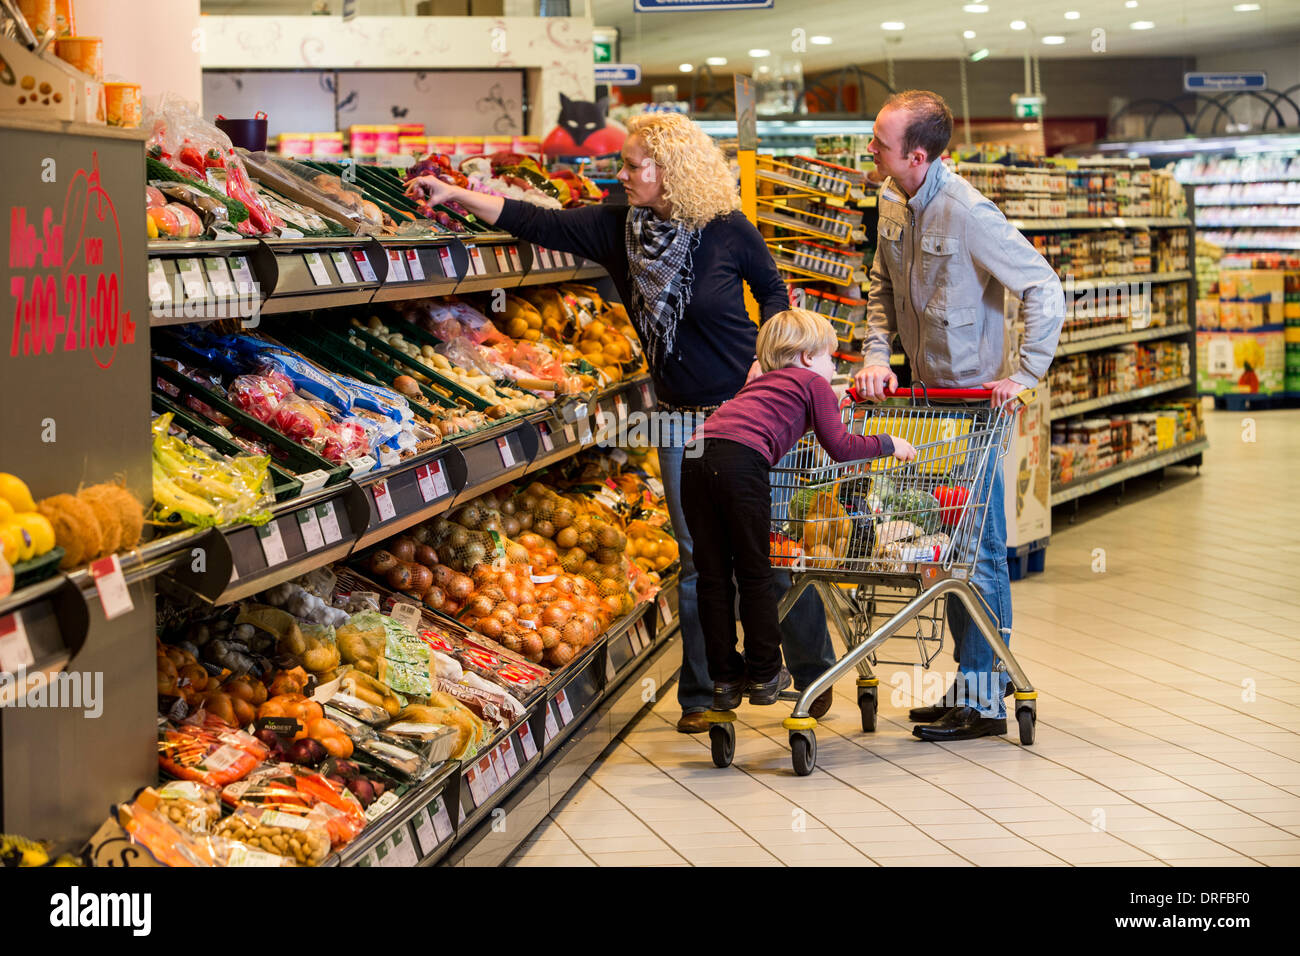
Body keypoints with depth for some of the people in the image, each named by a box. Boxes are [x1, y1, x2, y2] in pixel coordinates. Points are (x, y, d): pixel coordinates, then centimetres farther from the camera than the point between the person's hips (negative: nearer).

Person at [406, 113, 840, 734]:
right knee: (698, 559, 6)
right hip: (679, 420, 3)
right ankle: (700, 694, 17)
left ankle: (814, 676, 17)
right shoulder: (618, 227, -3)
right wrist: (454, 194, -13)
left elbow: (773, 290, 5)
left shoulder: (728, 231, -10)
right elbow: (538, 223, -7)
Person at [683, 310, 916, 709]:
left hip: (696, 457, 6)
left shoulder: (761, 383, 36)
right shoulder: (814, 382, 17)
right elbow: (840, 447, 14)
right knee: (754, 572, 7)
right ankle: (764, 675, 15)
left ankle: (725, 679, 16)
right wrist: (887, 444, 27)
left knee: (713, 576, 11)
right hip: (741, 460, -6)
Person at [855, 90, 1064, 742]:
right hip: (928, 395, 9)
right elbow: (883, 288, 15)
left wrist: (1024, 375, -23)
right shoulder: (893, 202, 3)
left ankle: (983, 703, 1)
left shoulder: (968, 213, -22)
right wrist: (876, 354, 0)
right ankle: (972, 683, 24)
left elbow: (1044, 290, -22)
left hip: (974, 398, -8)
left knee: (977, 549, -4)